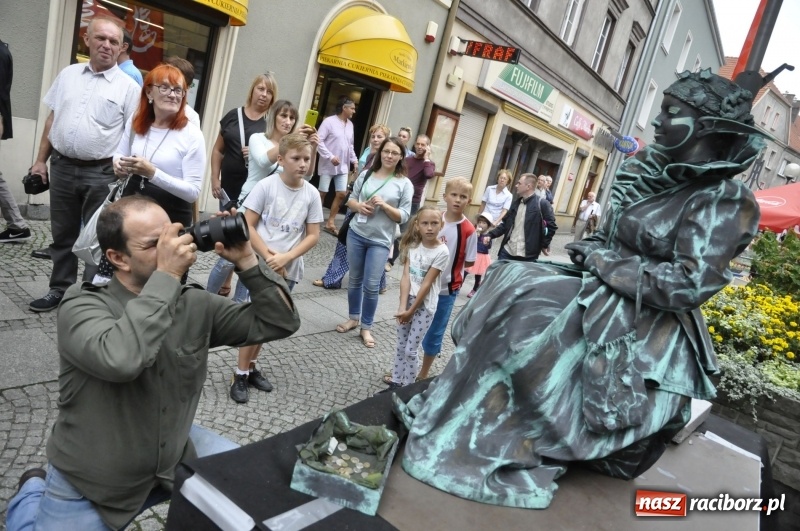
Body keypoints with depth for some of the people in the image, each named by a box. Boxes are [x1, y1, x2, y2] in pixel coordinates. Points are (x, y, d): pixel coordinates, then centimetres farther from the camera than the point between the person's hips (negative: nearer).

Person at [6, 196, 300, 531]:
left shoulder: (195, 304, -10)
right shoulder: (82, 307, -22)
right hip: (92, 479, -3)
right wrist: (166, 276, -38)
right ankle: (33, 493, 29)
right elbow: (120, 360, -44)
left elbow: (280, 323, -12)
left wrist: (247, 260, -23)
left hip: (174, 451, 4)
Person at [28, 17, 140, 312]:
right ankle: (59, 289, 27)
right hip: (62, 167, 5)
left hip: (101, 173, -4)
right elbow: (52, 119, 14)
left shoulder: (128, 87, -4)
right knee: (62, 234, 14)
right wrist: (41, 160, 11)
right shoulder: (68, 74, 9)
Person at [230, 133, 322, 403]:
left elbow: (313, 235, -2)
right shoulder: (266, 185, -11)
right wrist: (269, 256, -16)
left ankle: (251, 367, 32)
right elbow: (247, 225, -10)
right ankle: (240, 374, 14)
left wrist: (285, 258, -14)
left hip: (288, 269, 3)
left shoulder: (311, 194, -3)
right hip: (261, 264, -3)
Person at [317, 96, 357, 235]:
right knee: (322, 193, 4)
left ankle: (330, 223, 14)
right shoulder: (329, 121, -11)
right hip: (328, 165, -6)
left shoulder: (350, 124, 10)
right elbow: (319, 141, -16)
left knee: (342, 194, 3)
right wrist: (331, 157, -22)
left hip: (343, 166, 6)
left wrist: (354, 160, 7)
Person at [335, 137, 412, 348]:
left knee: (371, 286, -4)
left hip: (380, 241, -3)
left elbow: (404, 217, -6)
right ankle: (353, 318, 32)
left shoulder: (404, 184, -5)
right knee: (355, 280, 14)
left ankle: (366, 327, 13)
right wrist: (359, 206, -12)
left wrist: (384, 205, -20)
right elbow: (351, 199, 10)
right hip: (356, 234, 3)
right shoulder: (366, 174, 2)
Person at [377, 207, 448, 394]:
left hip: (425, 305, -5)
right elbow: (406, 277, -7)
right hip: (408, 300, 5)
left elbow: (427, 284, -15)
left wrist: (411, 310, -13)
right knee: (400, 346, 13)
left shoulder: (442, 252, -15)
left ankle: (407, 388, 14)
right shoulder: (413, 246, -1)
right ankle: (396, 382, 26)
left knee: (410, 350, 0)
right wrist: (402, 306, -16)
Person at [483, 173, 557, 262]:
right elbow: (505, 224, 17)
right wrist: (490, 235, 5)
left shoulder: (542, 204, -7)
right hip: (507, 252, 6)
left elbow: (552, 226, -7)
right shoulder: (516, 203, 13)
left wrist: (544, 245, -6)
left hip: (528, 256, -6)